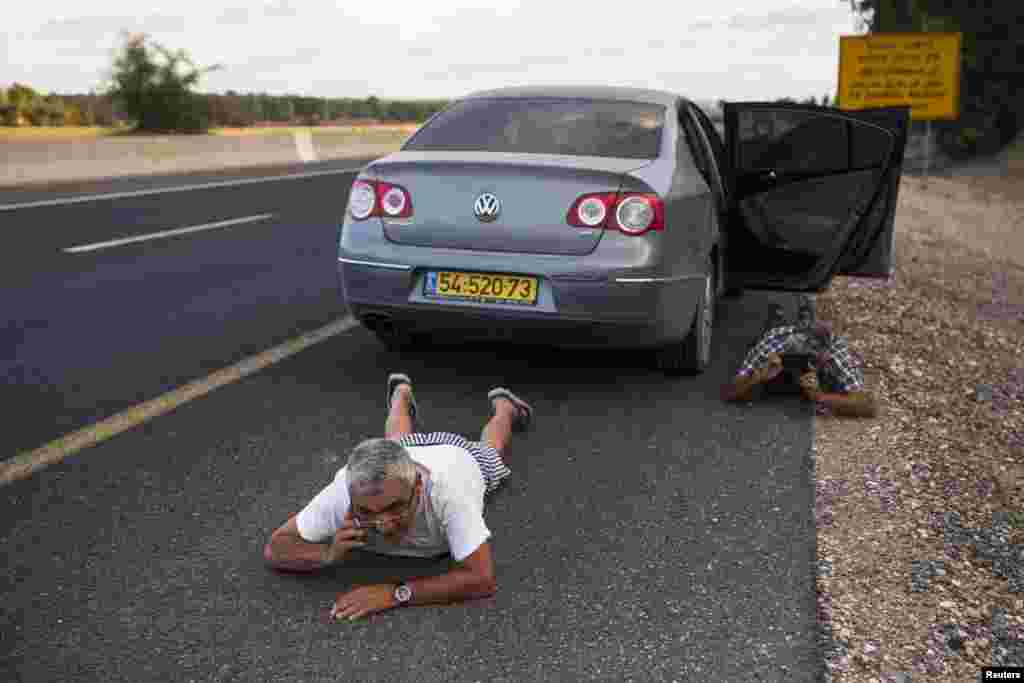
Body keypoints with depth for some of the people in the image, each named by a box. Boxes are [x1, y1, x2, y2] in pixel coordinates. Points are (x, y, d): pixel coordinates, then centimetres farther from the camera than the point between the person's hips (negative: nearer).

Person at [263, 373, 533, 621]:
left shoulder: (446, 488, -55)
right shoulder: (344, 491, -47)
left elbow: (482, 579, -54)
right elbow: (275, 549, -35)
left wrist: (395, 593, -60)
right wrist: (328, 554, -55)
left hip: (462, 457, -1)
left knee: (490, 451, 36)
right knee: (399, 441, 40)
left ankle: (503, 405, 65)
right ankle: (402, 393, 68)